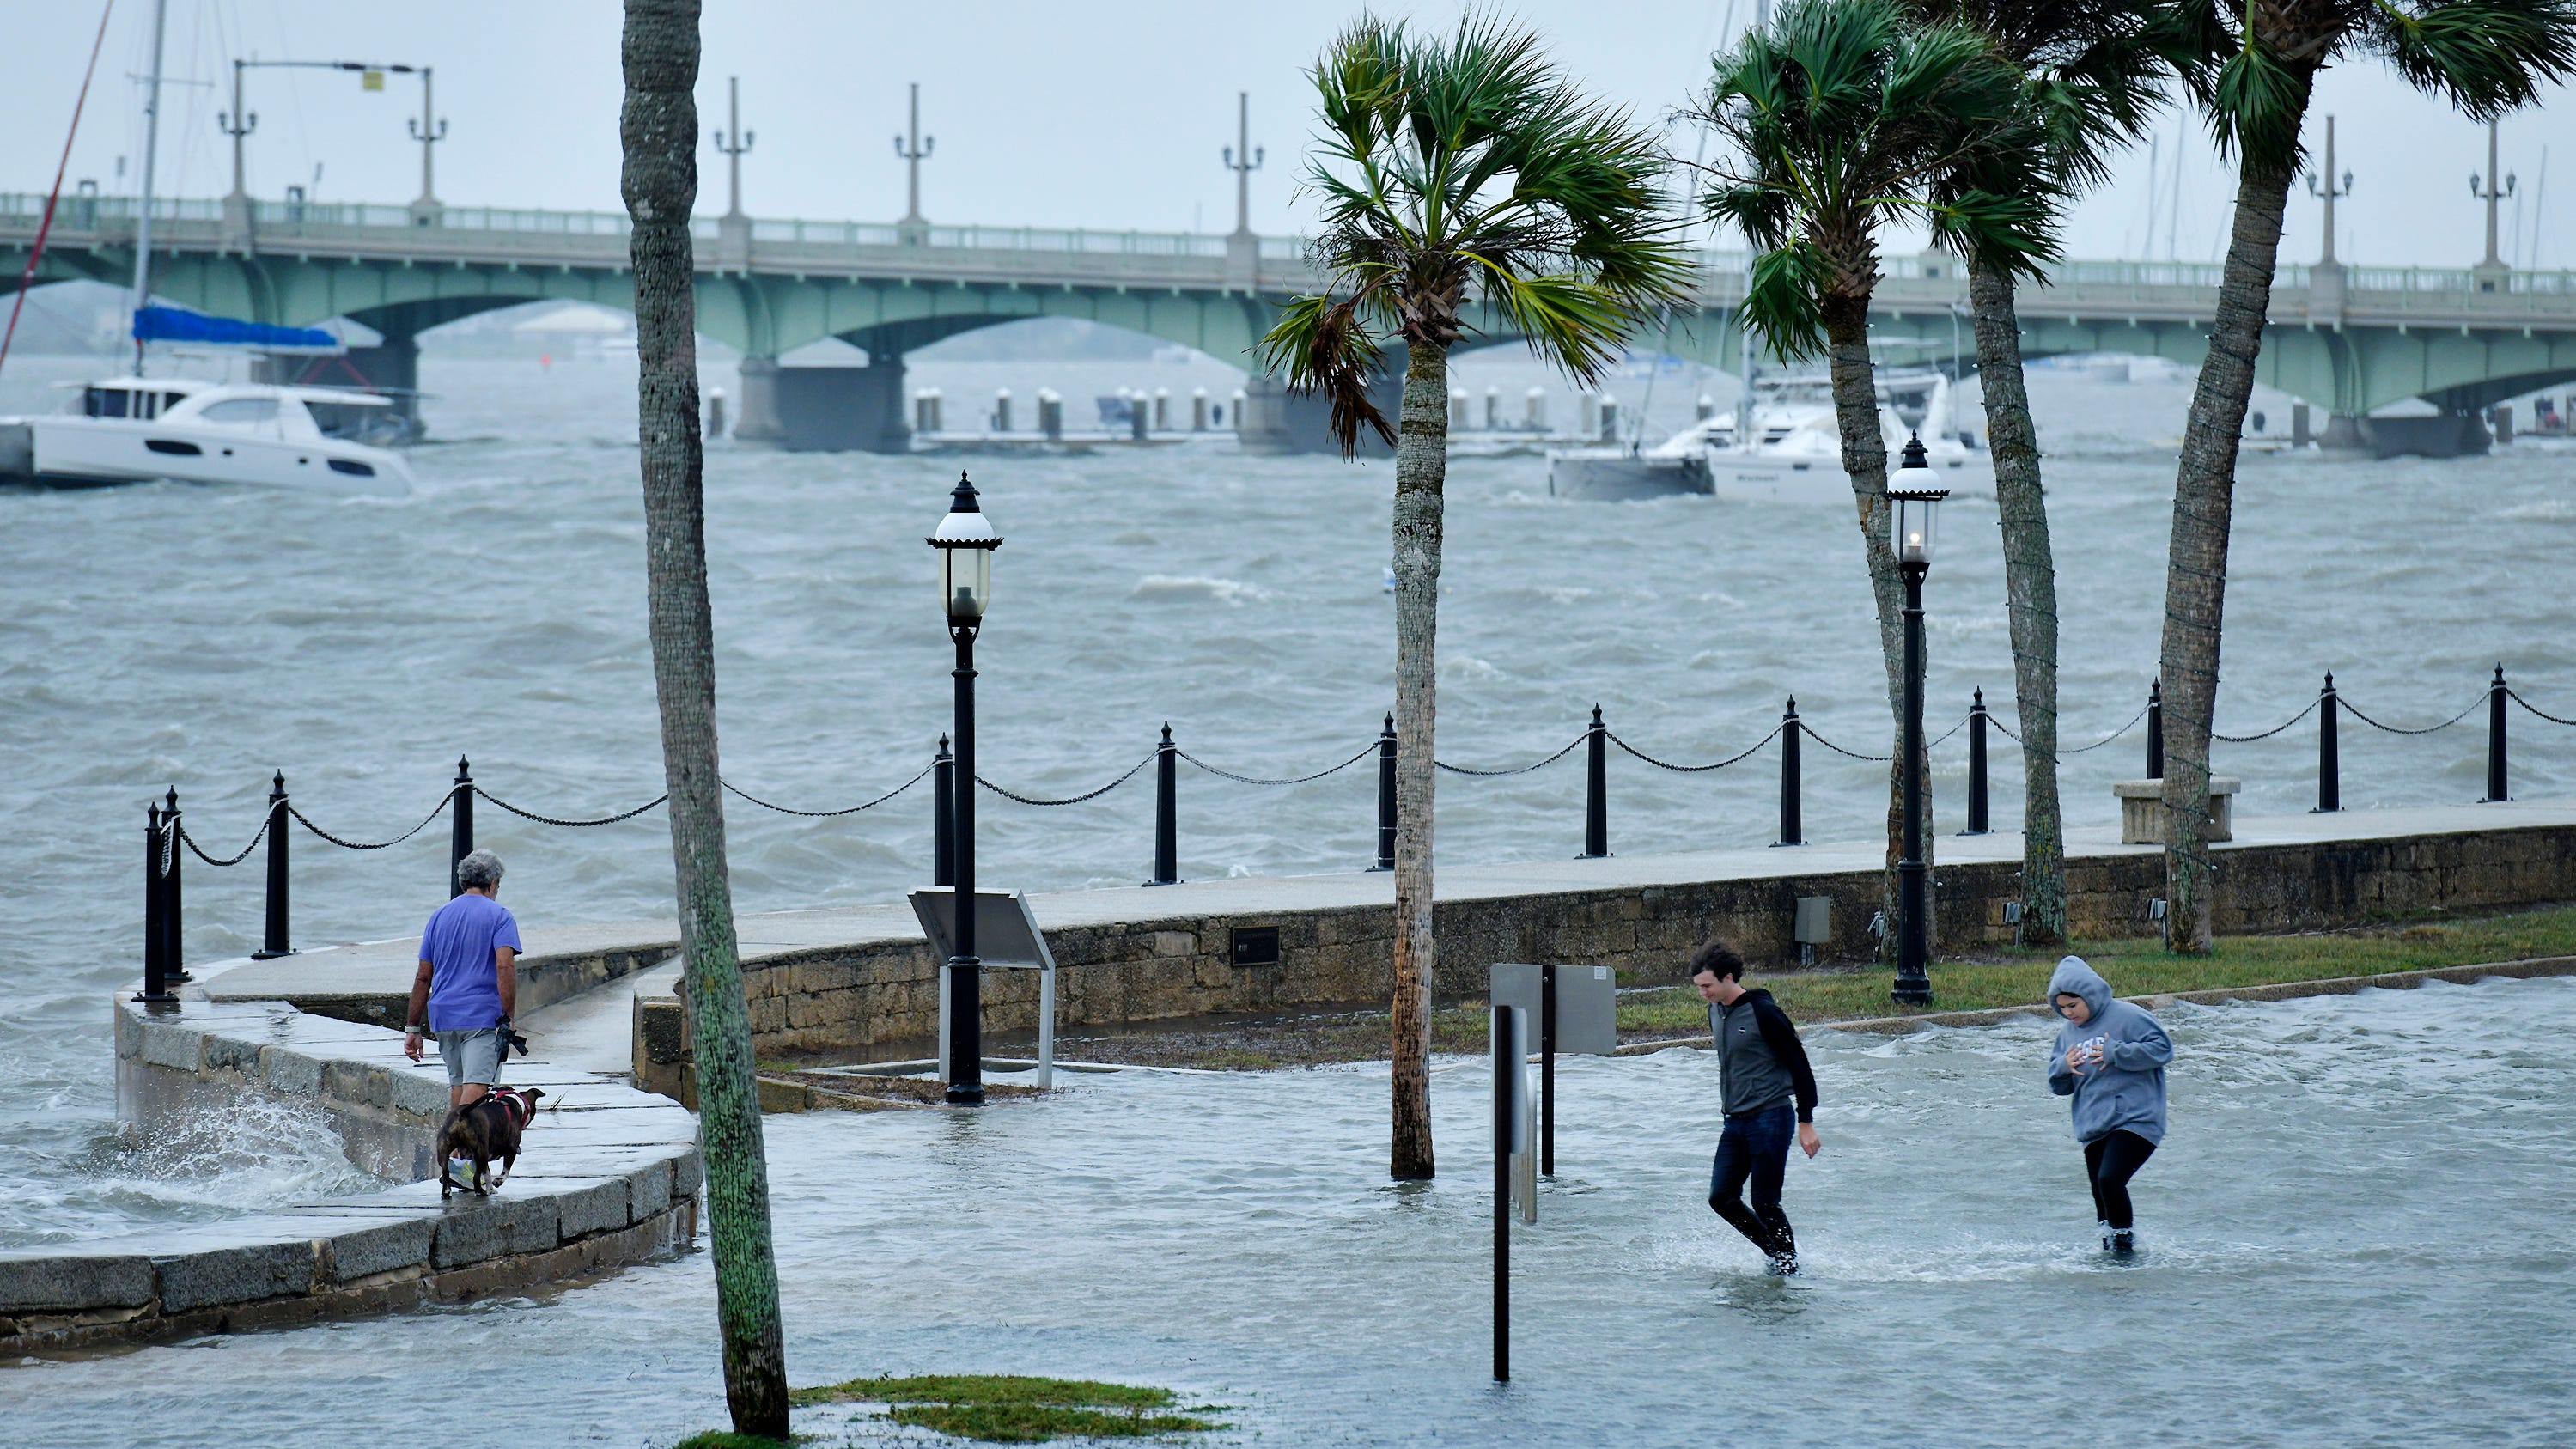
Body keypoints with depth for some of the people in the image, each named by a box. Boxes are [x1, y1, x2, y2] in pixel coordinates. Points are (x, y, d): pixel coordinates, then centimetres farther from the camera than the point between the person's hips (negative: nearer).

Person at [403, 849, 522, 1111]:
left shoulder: (439, 917, 13)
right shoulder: (499, 916, -2)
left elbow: (423, 977, 13)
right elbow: (505, 967, -16)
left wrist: (412, 1028, 16)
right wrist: (507, 1019, -17)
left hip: (443, 1017, 5)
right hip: (483, 1016, -5)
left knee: (457, 1082, 18)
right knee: (476, 1087, -12)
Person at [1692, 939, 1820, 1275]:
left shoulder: (1763, 1013, -15)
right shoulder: (1716, 1012, 9)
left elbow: (1799, 1066, -12)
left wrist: (1806, 1123, -13)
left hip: (1770, 1118, -8)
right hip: (1736, 1121, 8)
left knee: (1765, 1203, -7)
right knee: (1721, 1198, 2)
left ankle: (1789, 1267, 8)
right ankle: (1778, 1255, 18)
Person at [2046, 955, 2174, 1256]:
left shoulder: (2128, 1016, -7)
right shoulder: (2068, 1033, 12)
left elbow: (2162, 1048, -12)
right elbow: (2059, 1085, 17)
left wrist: (2116, 1053, -18)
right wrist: (2063, 1067, -6)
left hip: (2134, 1119, -7)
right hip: (2093, 1128, 7)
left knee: (2110, 1179, -23)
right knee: (2102, 1198, 6)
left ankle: (2125, 1239, -7)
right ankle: (2110, 1246, 19)